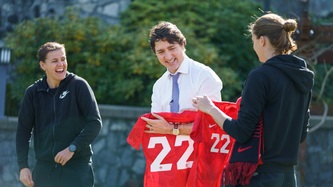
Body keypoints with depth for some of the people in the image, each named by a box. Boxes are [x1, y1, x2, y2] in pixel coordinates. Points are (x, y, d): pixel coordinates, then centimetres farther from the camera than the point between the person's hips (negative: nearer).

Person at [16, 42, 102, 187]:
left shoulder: (79, 86, -4)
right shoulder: (33, 92, 5)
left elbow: (95, 123, -7)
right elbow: (23, 130, 7)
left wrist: (72, 148, -16)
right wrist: (23, 166, -1)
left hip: (77, 169, -4)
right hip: (44, 168, 4)